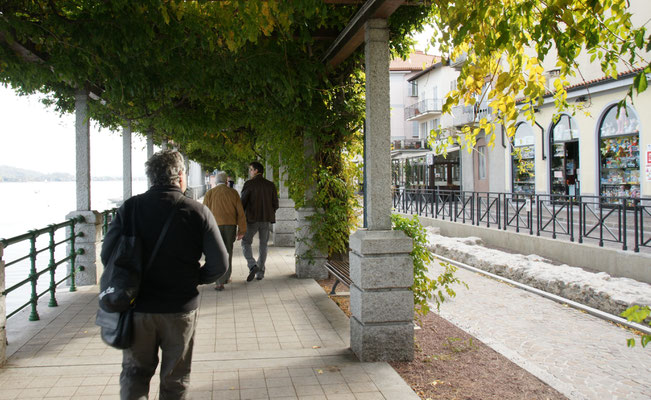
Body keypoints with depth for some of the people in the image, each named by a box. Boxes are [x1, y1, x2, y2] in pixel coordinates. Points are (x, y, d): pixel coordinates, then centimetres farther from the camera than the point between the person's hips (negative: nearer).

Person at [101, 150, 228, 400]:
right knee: (174, 379, 16)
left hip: (137, 306, 1)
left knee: (134, 372, 18)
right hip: (180, 308, -1)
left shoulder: (129, 208, -5)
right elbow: (219, 264, -11)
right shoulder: (198, 212, -10)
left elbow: (107, 254, -5)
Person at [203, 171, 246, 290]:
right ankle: (227, 277, 30)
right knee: (228, 251, 17)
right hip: (230, 226, 2)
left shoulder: (210, 193, 2)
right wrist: (241, 230, 5)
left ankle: (220, 282, -9)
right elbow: (240, 212, 1)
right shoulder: (233, 193, 3)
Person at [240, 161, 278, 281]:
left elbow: (243, 202, -9)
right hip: (266, 220, 3)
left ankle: (252, 266, -9)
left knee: (246, 243, 11)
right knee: (263, 245, 14)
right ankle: (260, 272, 13)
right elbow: (275, 204, 3)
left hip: (252, 220, -3)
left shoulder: (249, 184, -8)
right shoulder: (270, 185, 3)